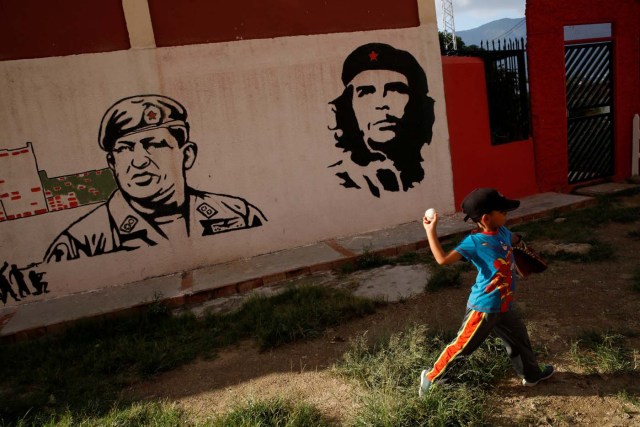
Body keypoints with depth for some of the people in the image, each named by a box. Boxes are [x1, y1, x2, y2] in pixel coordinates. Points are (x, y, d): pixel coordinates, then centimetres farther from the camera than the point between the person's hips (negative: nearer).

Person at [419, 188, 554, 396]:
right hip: (483, 307, -9)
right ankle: (430, 377, 19)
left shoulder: (502, 232, 3)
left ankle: (531, 374, 52)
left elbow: (514, 239, 32)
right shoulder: (473, 241, -21)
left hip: (503, 307, 9)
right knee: (461, 346, 2)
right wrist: (431, 231, -32)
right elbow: (443, 259, -33)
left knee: (518, 336, 28)